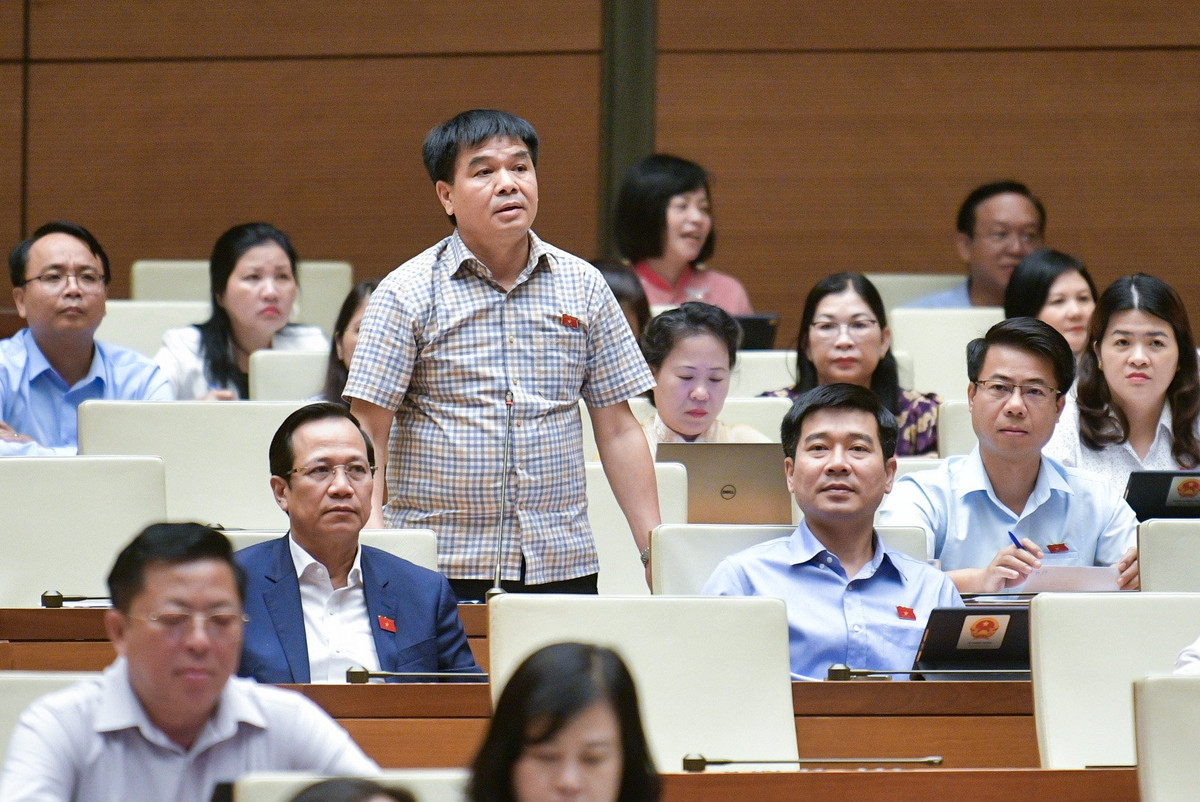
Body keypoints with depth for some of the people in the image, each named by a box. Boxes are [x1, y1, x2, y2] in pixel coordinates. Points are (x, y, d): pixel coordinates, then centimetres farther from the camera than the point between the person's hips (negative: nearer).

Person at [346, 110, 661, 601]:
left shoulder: (583, 287, 10)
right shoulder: (408, 293, -1)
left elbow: (617, 429, 12)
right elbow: (368, 429, -4)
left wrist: (655, 549, 6)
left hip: (562, 562, 3)